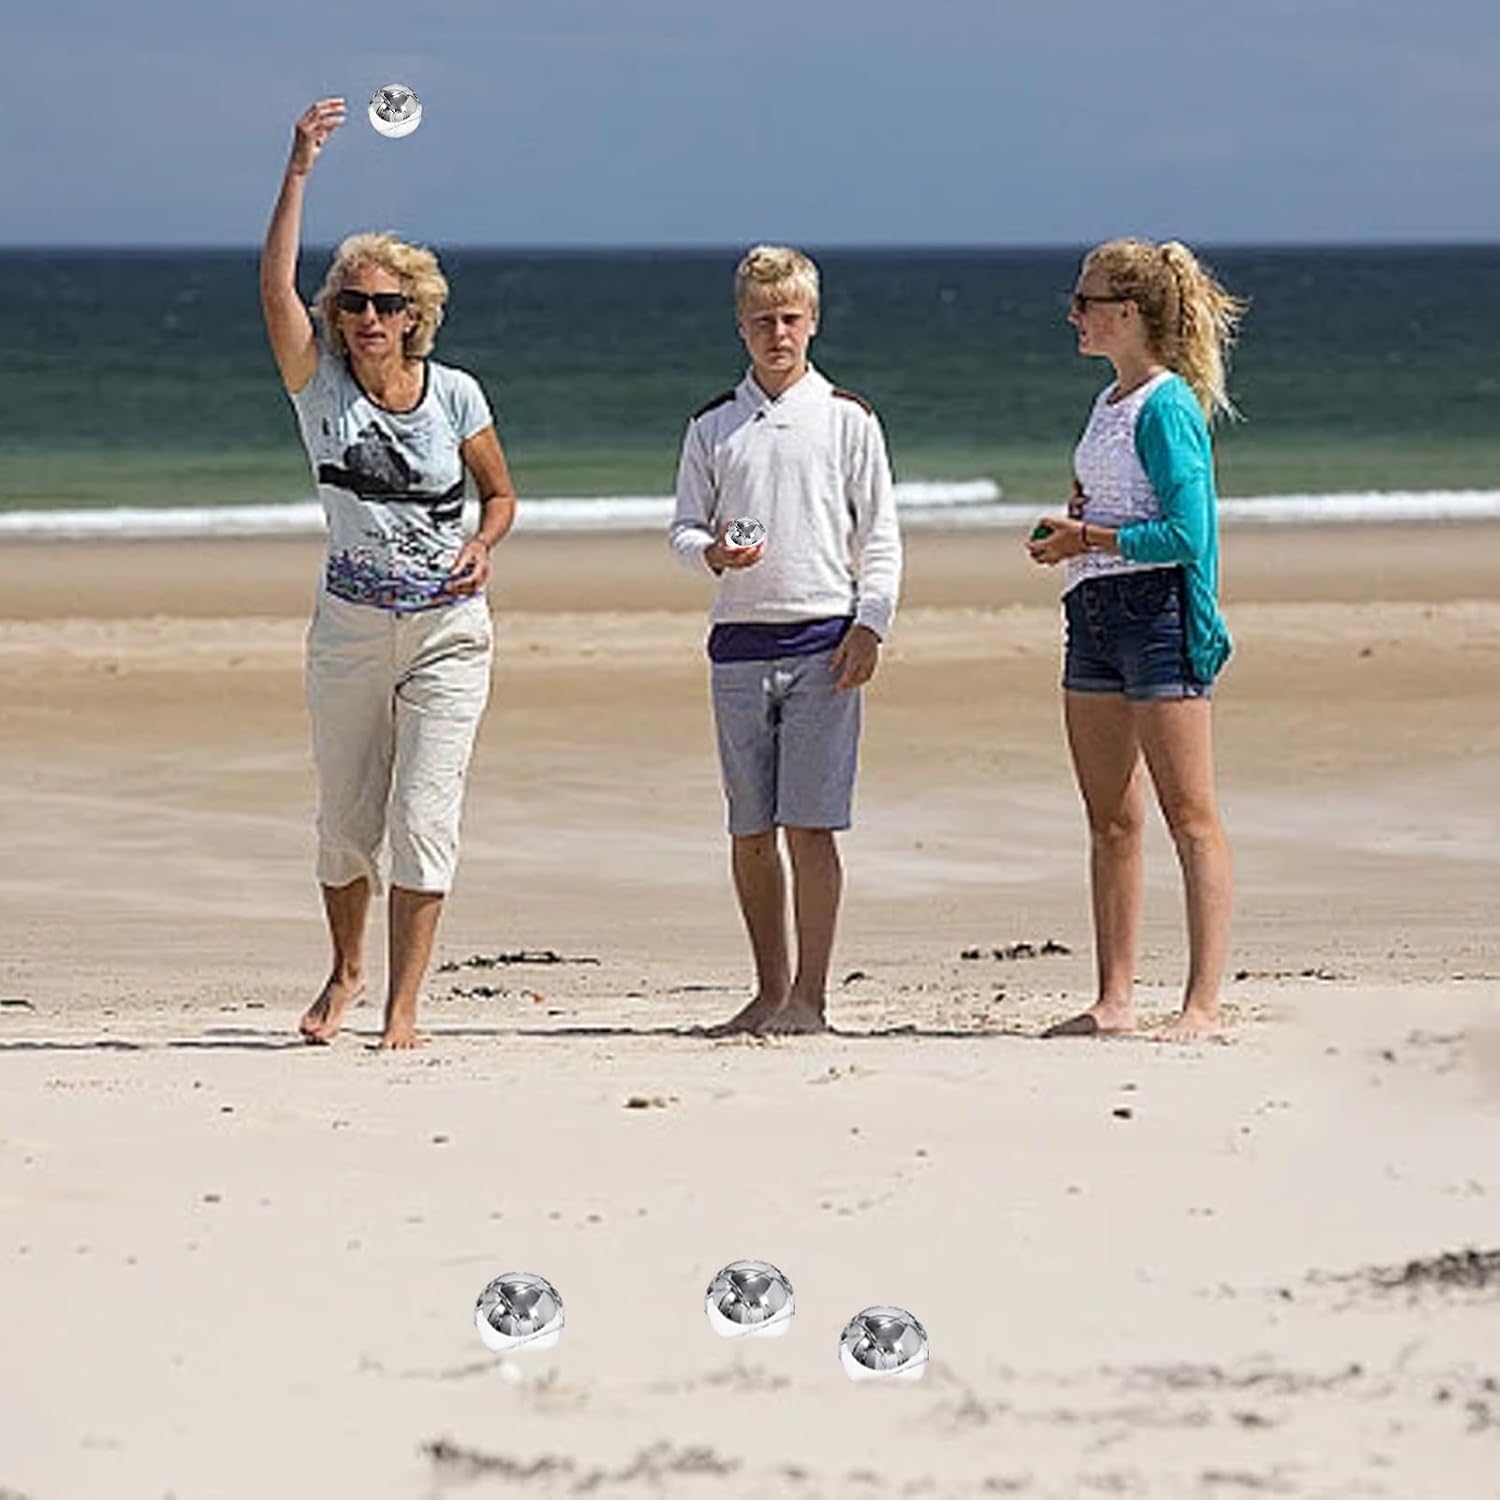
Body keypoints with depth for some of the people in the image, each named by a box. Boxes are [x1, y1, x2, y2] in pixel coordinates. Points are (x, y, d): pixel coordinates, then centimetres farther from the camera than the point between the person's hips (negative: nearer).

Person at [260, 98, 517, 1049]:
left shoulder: (455, 395, -1)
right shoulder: (322, 385, -2)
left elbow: (501, 492, 12)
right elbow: (276, 288, -16)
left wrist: (482, 545, -9)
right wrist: (300, 171, -22)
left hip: (449, 625, -1)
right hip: (351, 626, 1)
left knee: (424, 817, -10)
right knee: (345, 821, 9)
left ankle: (404, 1008, -8)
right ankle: (348, 968, 35)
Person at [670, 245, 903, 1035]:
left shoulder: (847, 419, 4)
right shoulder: (713, 426, 10)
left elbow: (880, 537, 5)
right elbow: (683, 527, 12)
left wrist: (869, 625, -6)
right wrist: (711, 551, -11)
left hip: (823, 638, -3)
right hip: (740, 641, 3)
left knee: (811, 827, -7)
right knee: (750, 830, 5)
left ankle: (808, 997, -5)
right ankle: (769, 992, 13)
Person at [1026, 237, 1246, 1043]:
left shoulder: (1167, 407, -12)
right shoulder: (1109, 403, 15)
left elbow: (1185, 534, -18)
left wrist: (1087, 538, -13)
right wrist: (1070, 530, 6)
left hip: (1157, 612, -10)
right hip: (1094, 615, 10)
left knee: (1189, 818, -7)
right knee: (1109, 822, 10)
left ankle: (1203, 1004, -9)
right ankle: (1113, 1001, 15)